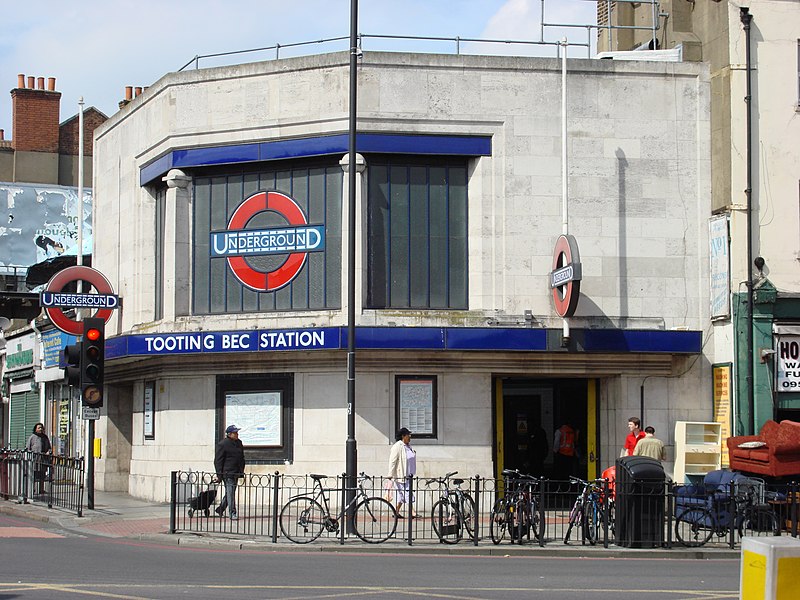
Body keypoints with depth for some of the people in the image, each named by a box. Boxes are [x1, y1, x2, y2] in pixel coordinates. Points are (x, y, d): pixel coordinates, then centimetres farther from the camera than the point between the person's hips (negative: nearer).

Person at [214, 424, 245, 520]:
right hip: (227, 472, -8)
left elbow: (242, 458, 24)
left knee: (230, 492, 13)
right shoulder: (222, 444, -9)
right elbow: (218, 460, -9)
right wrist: (219, 474, -13)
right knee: (230, 493, -9)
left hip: (236, 473, 8)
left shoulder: (239, 443, 15)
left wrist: (242, 471, 19)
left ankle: (220, 509, 28)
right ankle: (233, 513, -9)